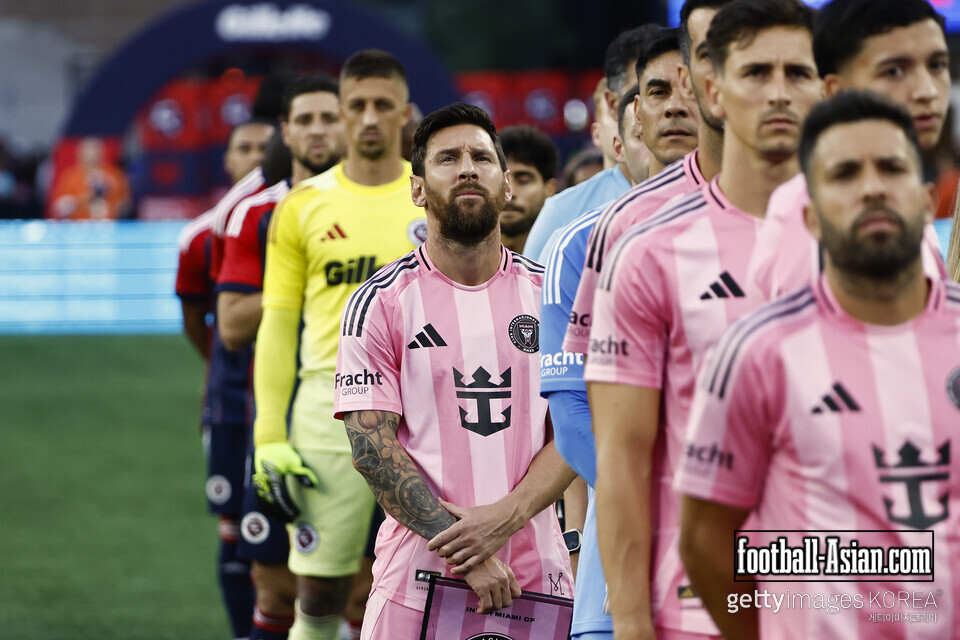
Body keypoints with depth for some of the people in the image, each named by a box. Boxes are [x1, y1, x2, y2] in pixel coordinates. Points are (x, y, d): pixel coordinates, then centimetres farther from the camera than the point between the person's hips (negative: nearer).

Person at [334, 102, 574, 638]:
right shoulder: (380, 303, 0)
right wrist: (465, 554, -16)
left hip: (538, 574, 2)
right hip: (419, 579, -2)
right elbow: (372, 448, -7)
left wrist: (506, 516, -15)